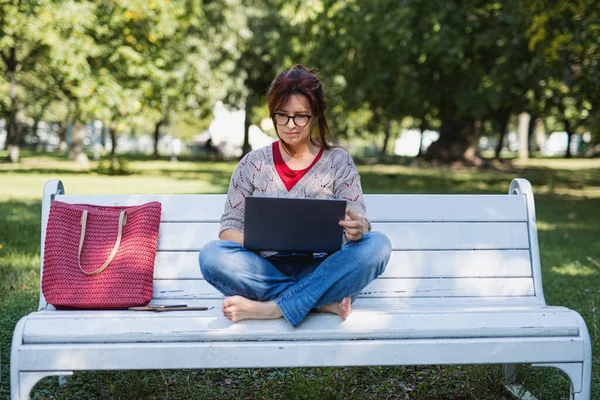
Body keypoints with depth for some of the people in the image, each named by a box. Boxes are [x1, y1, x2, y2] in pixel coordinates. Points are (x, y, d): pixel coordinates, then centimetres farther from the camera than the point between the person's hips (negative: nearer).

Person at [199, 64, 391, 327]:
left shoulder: (338, 162, 9)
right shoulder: (253, 164, 10)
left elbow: (360, 224, 1)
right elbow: (228, 228, 6)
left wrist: (358, 229, -26)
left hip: (322, 272, 0)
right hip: (268, 271, 1)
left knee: (377, 244, -28)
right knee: (212, 254, -28)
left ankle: (272, 308, -31)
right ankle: (323, 302, -25)